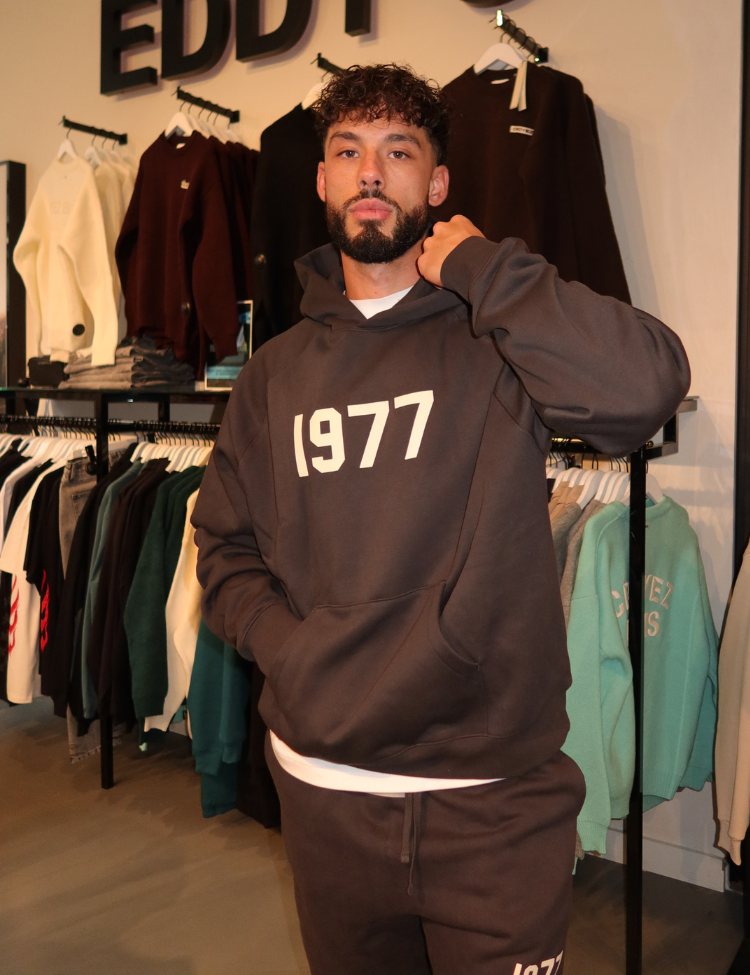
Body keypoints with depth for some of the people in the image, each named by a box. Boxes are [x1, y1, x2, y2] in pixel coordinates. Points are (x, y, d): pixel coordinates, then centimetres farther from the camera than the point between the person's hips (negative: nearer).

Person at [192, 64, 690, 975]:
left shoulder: (495, 336, -7)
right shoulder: (275, 372, 6)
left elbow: (647, 384, -27)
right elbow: (225, 546, 9)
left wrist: (478, 266, -16)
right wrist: (289, 647, -10)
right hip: (325, 787, 4)